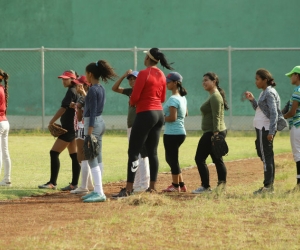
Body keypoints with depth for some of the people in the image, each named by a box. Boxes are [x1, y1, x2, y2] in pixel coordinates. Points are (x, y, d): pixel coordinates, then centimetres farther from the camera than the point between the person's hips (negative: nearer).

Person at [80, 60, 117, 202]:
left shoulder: (93, 90, -16)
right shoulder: (101, 89, 11)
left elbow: (93, 112, -20)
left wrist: (89, 132, -20)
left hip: (93, 123, -10)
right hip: (100, 122, 10)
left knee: (92, 160, -10)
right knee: (98, 159, 13)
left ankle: (99, 193, -13)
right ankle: (97, 191, 18)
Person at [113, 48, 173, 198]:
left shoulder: (144, 74, -13)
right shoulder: (162, 75, 10)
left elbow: (135, 96, -13)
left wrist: (131, 103, 7)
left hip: (145, 114, -8)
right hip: (159, 114, 8)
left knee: (133, 152, -7)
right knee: (152, 152, 12)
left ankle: (128, 189, -11)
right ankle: (152, 187, 12)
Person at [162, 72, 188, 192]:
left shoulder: (173, 99, -18)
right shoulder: (182, 98, 12)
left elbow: (172, 117, -25)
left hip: (172, 133, -10)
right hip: (181, 132, 10)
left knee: (172, 158, 0)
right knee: (171, 158, 18)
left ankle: (176, 186, 7)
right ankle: (181, 184, 20)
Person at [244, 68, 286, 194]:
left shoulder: (270, 93, -15)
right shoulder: (264, 92, 15)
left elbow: (274, 113, -21)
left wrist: (271, 132, -26)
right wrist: (252, 100, 10)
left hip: (266, 129, -11)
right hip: (262, 128, 11)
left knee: (266, 156, -9)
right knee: (267, 157, 14)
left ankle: (267, 186, -8)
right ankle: (270, 185, 19)